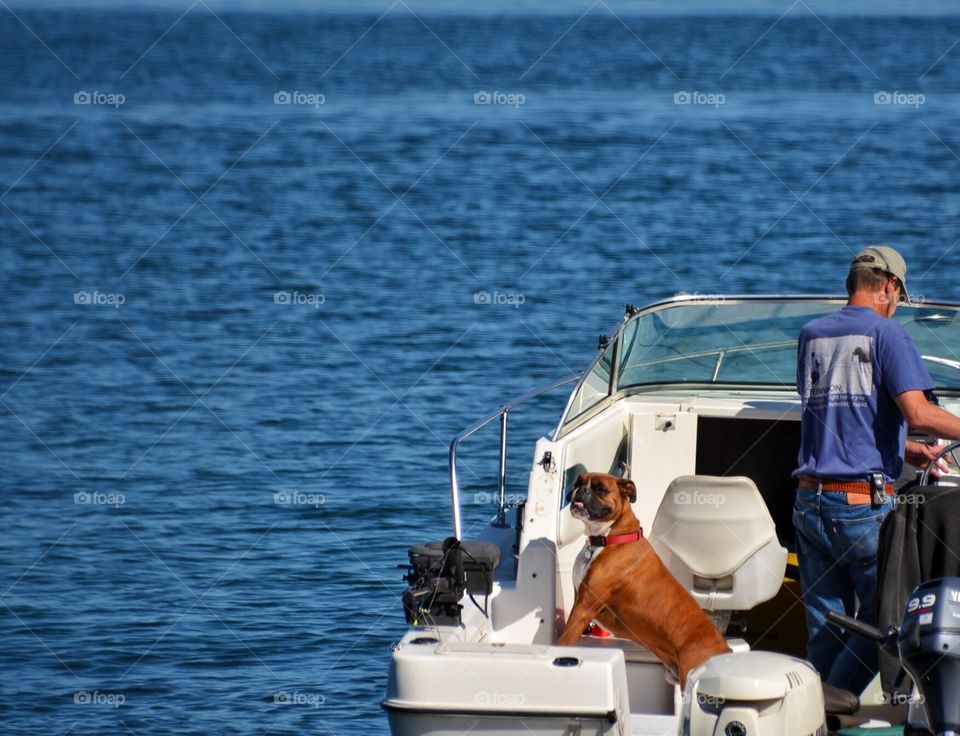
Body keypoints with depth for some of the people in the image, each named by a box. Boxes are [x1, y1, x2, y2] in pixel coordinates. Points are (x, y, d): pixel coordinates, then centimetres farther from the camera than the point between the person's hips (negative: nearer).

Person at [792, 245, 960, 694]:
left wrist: (906, 450, 23)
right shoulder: (886, 333, -5)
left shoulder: (811, 335, 14)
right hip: (865, 502, -6)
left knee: (824, 627, 10)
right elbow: (917, 413, -18)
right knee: (879, 620, 5)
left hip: (811, 500, 6)